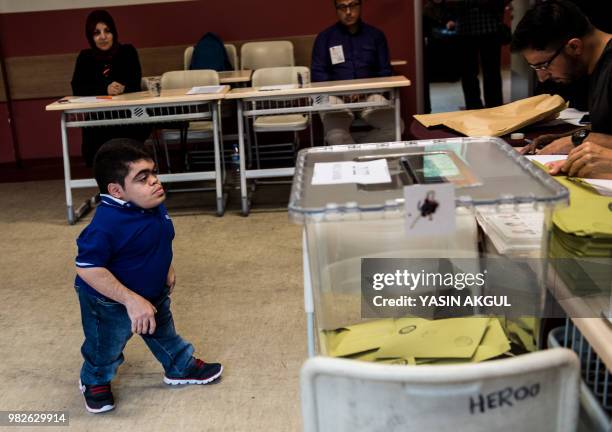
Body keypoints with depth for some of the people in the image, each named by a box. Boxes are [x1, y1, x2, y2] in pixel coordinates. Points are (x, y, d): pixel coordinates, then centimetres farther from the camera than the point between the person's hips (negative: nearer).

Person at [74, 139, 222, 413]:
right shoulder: (106, 224, -39)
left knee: (163, 333, 27)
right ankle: (95, 382, 47)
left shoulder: (153, 206, -12)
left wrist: (166, 268, 9)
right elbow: (87, 269, -37)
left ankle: (181, 366, 51)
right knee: (106, 350, 18)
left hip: (153, 293, 7)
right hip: (110, 303, -6)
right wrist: (131, 300, -37)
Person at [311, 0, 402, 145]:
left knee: (395, 127, -27)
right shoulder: (324, 37, 10)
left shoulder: (376, 35, 14)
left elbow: (385, 72, 12)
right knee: (335, 136, -36)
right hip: (336, 97, -2)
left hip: (370, 95, 2)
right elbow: (317, 74, 5)